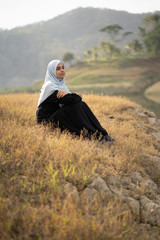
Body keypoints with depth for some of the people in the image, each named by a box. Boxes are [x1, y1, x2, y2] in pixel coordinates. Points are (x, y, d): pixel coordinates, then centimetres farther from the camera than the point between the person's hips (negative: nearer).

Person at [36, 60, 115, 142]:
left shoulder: (61, 84, 14)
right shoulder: (49, 86, -15)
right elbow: (68, 99, -27)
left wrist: (66, 94, -13)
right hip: (47, 119, -8)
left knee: (81, 104, -15)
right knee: (77, 106, -25)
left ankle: (101, 134, -22)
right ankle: (94, 135, -28)